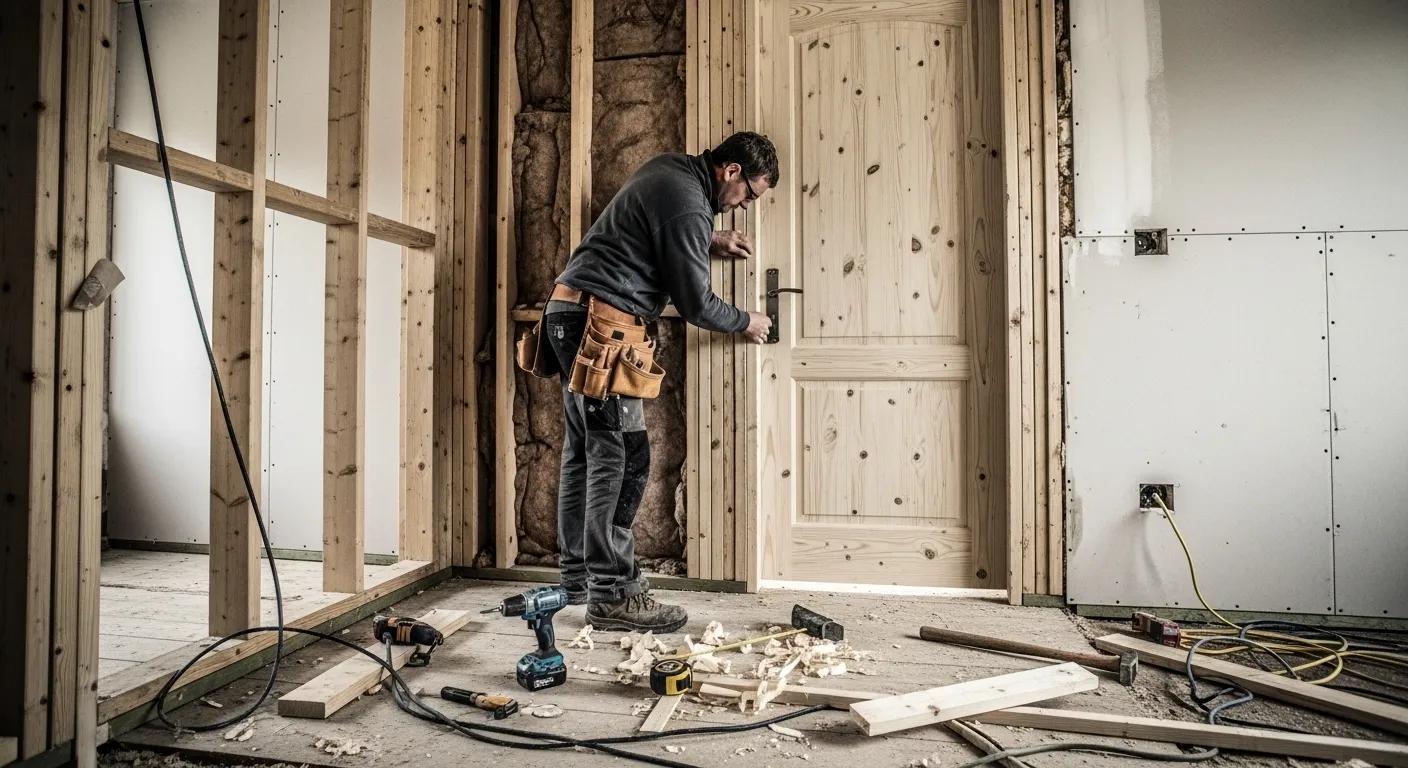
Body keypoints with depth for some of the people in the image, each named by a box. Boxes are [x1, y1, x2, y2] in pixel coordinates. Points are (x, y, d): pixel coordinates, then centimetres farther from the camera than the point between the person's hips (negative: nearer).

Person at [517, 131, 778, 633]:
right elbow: (696, 304, -11)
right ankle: (612, 595, -4)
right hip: (602, 324, -11)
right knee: (622, 458, -9)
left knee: (584, 451, 13)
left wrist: (710, 242, 20)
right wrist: (746, 322, 7)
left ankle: (578, 576, 23)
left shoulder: (668, 168, 15)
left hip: (570, 312, 11)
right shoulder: (688, 206, -14)